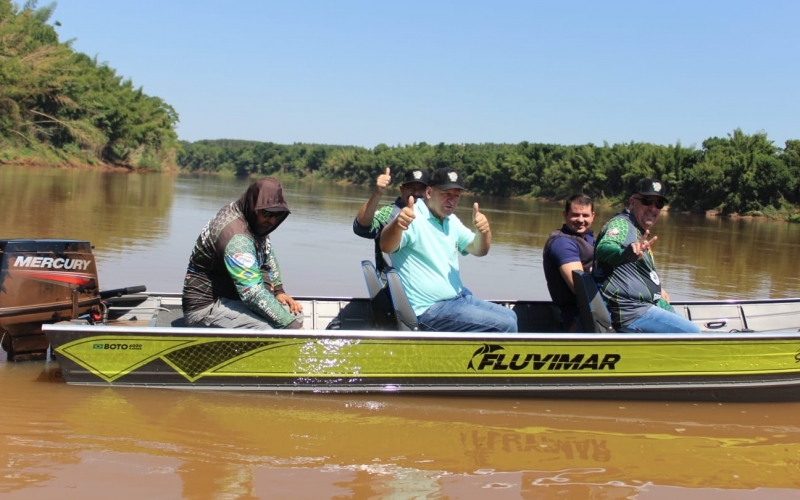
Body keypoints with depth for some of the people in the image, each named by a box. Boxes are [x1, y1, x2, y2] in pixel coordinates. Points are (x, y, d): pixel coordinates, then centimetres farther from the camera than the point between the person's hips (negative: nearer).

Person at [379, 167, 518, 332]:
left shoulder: (451, 221, 13)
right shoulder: (412, 217, -16)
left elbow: (479, 250, 10)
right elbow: (386, 247, -33)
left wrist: (483, 231, -14)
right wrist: (397, 225, -56)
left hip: (457, 299, 10)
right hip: (430, 309, -10)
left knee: (509, 317, 18)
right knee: (505, 325, -16)